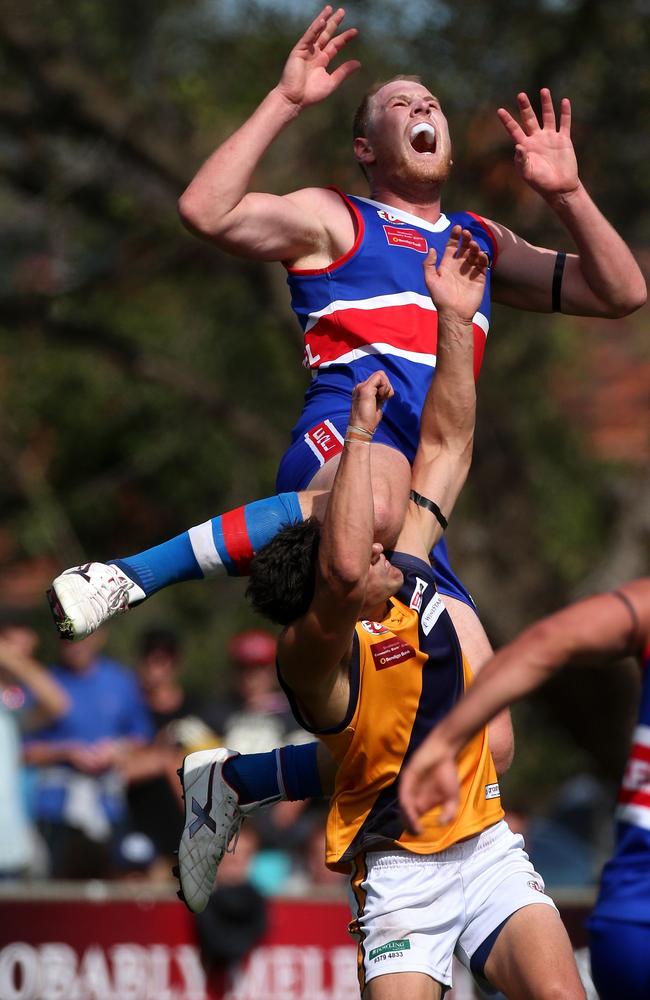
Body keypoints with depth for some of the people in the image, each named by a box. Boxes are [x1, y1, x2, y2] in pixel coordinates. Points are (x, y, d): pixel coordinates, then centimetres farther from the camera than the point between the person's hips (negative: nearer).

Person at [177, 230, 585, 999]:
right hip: (402, 872, -6)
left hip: (487, 848, 6)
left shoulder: (407, 573, 2)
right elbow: (343, 567, -42)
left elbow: (446, 444, 11)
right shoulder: (317, 654, -19)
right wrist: (359, 434, -36)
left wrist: (454, 317, 6)